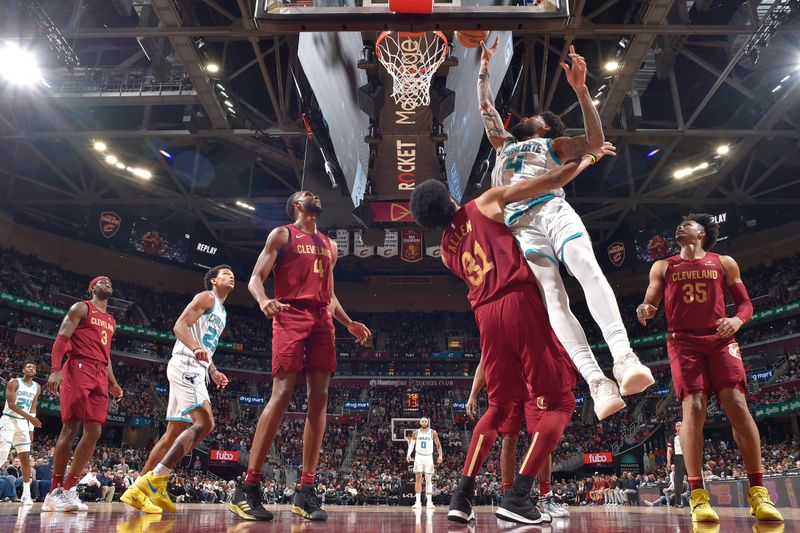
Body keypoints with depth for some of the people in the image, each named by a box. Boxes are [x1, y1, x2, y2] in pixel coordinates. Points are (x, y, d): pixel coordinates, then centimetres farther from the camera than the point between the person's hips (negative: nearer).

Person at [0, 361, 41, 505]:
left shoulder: (37, 387, 8)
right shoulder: (13, 382, -9)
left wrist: (31, 429, 8)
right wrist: (30, 417, -25)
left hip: (23, 423, 5)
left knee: (25, 458, 0)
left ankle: (26, 494, 3)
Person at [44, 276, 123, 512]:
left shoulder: (111, 320, 26)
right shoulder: (81, 308, 4)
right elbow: (61, 338, -6)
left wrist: (112, 382, 20)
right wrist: (55, 369, -20)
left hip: (100, 376, 7)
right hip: (78, 369, -7)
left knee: (94, 432, -3)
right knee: (70, 427, -10)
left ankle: (67, 490, 0)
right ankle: (55, 491, -3)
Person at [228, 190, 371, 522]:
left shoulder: (329, 245, 26)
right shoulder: (282, 235, 8)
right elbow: (255, 278, -1)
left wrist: (348, 323, 17)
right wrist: (263, 301, -22)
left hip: (322, 321, 6)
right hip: (291, 317, -6)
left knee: (319, 399, -4)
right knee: (282, 394, -16)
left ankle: (305, 492, -1)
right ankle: (248, 488, -11)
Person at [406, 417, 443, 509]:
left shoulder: (433, 433, 1)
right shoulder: (416, 432, 3)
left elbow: (438, 444, 4)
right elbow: (411, 444, -1)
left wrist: (440, 455, -10)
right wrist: (408, 454, -17)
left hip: (429, 457, -1)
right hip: (418, 457, 1)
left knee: (429, 480, -3)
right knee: (418, 479, -2)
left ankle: (429, 502, -3)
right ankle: (418, 502, 0)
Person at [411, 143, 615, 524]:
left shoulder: (446, 250, 21)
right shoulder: (485, 203, 9)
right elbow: (542, 183, 6)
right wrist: (583, 161, 18)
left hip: (486, 315, 6)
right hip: (519, 301, -5)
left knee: (499, 406, 19)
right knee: (558, 401, 0)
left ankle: (462, 495, 12)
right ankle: (517, 496, -10)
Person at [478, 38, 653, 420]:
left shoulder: (554, 144, 28)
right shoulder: (505, 143, 39)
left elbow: (595, 142, 10)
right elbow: (486, 108, 45)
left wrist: (580, 89, 2)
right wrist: (484, 68, 48)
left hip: (552, 208, -1)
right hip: (520, 224, 1)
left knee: (588, 269, -31)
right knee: (553, 298, -22)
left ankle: (623, 356, -44)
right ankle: (597, 382, -34)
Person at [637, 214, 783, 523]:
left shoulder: (724, 263, 14)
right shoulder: (663, 267, 15)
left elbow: (745, 303, 12)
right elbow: (650, 304, 9)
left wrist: (737, 320, -12)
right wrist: (644, 310, -17)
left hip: (719, 339, 1)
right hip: (683, 341, 0)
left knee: (737, 405, -13)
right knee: (693, 407, -14)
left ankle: (758, 493, -6)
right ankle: (698, 496, -13)